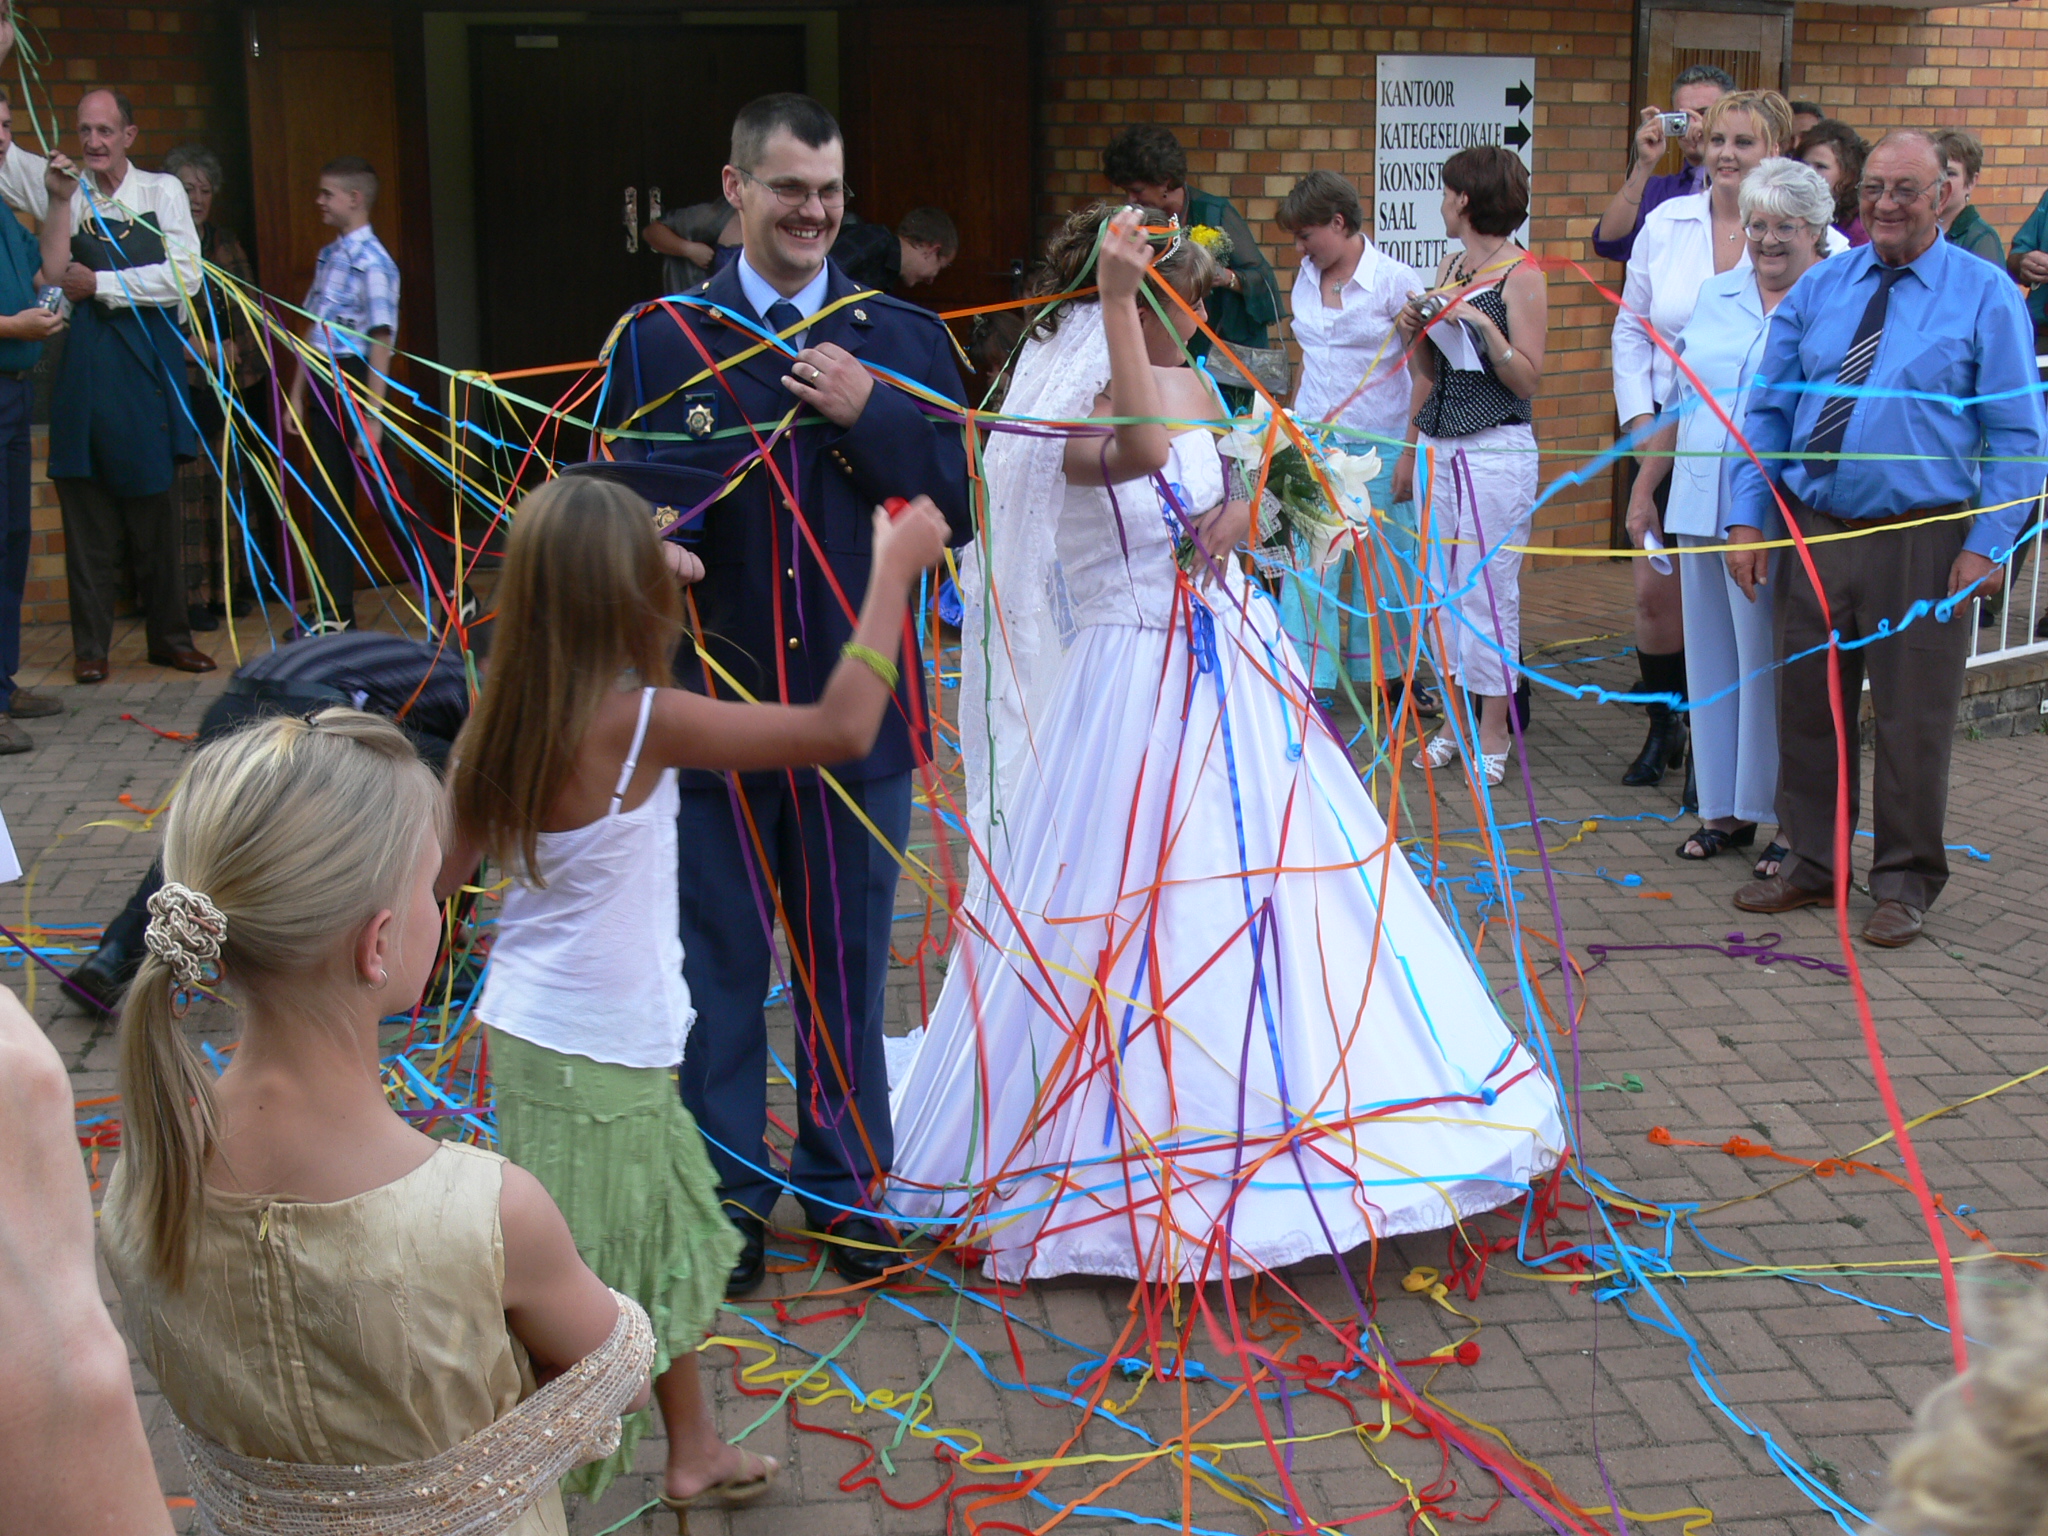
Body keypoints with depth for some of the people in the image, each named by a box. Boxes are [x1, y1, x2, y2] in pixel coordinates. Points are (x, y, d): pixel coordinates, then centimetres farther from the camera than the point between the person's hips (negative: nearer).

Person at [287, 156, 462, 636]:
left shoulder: (372, 262, -12)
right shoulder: (328, 256, 13)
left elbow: (381, 341, -17)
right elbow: (313, 331, 17)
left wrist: (371, 415, -20)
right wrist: (297, 396, 16)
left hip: (356, 382, -8)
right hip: (325, 385, 8)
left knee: (391, 497, -3)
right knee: (328, 499, 10)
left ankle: (454, 597, 7)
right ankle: (334, 613, 18)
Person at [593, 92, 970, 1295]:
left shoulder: (907, 339, 3)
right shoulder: (657, 340, 1)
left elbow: (958, 507, -3)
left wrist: (869, 417, -15)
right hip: (710, 701, 0)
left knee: (848, 958, 13)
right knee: (718, 960, 11)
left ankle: (846, 1182, 30)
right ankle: (728, 1188, 27)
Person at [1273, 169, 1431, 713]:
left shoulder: (1396, 281, -8)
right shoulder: (1306, 278, 9)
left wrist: (1410, 451, -11)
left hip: (1379, 444, -4)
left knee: (1383, 565, 3)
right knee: (1309, 562, 0)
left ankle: (1386, 674, 18)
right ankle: (1310, 682, 5)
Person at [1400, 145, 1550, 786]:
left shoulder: (1521, 275, -6)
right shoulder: (1449, 268, 14)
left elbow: (1529, 379, -10)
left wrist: (1484, 325, -21)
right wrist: (1414, 331, 0)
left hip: (1497, 450, -7)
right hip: (1439, 446, 7)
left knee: (1489, 591, -3)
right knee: (1444, 587, 9)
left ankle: (1493, 732, 7)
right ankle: (1456, 722, 19)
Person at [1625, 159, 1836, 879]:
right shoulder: (1715, 296, 14)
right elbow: (1679, 400, 21)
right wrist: (1644, 487, 19)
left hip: (1780, 519, -6)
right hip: (1701, 510, 6)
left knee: (1776, 666, -2)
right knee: (1713, 658, 10)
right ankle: (1726, 808, 21)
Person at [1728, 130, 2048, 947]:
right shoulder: (1818, 289, 8)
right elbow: (1767, 411, 11)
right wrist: (1747, 518, 3)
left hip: (1922, 541, -3)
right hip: (1815, 532, 4)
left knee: (1913, 717, 4)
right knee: (1806, 704, 11)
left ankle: (1905, 882, 19)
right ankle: (1812, 864, 28)